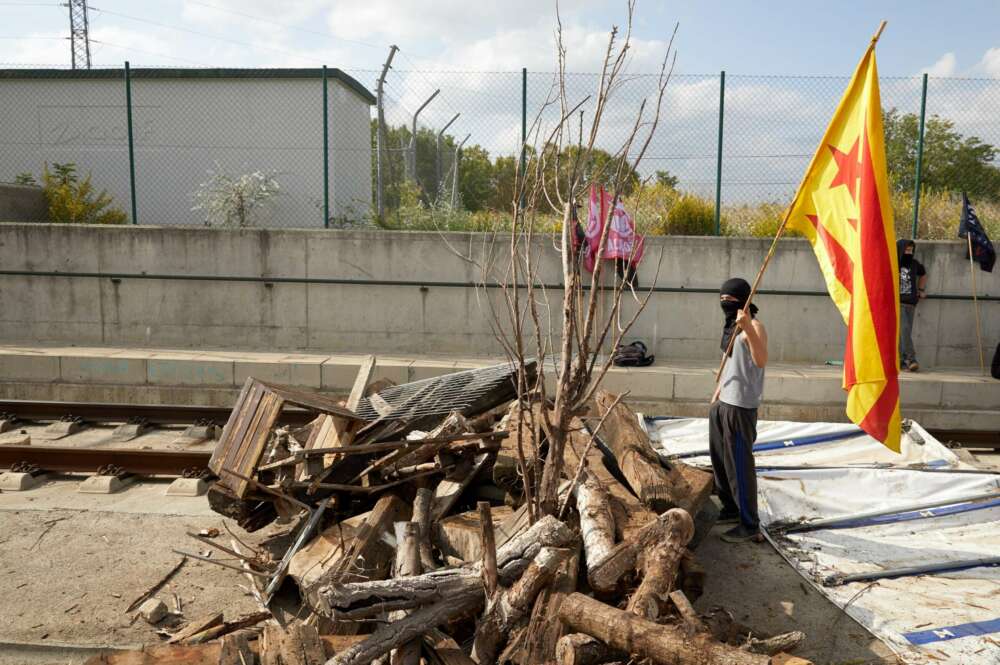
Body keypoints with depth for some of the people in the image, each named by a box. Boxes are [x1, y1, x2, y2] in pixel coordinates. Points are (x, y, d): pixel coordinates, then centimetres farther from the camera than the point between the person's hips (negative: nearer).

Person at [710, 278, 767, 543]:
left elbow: (761, 361, -32)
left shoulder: (754, 327, -15)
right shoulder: (731, 326, 15)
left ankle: (749, 525, 2)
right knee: (720, 459, 19)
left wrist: (748, 329, -44)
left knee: (739, 465, -6)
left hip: (740, 407, -10)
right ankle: (731, 508, 35)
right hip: (722, 404, 10)